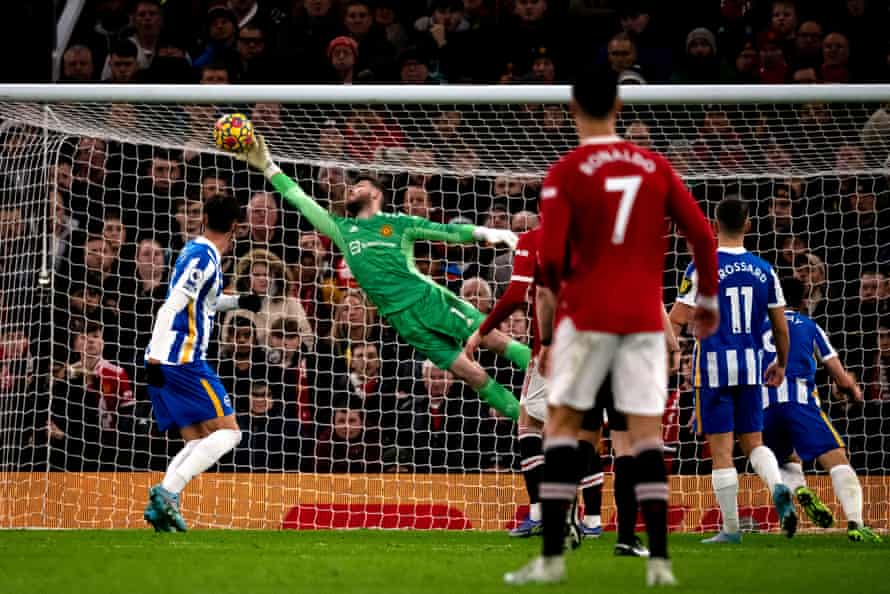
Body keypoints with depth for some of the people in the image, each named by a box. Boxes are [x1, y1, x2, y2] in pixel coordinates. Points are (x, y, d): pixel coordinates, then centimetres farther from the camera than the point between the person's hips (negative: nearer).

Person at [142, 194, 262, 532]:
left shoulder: (195, 251, 18)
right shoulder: (203, 257, -10)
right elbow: (172, 305, -19)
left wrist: (237, 301, 28)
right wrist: (155, 357, -24)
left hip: (163, 364, 9)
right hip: (182, 361, -9)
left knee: (198, 442, 9)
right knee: (228, 431, -7)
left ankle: (162, 504, -9)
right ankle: (169, 491, -22)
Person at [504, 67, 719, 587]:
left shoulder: (565, 174, -4)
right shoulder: (654, 165, 5)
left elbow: (551, 257, -11)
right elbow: (702, 236, 3)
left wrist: (547, 333, 1)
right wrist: (708, 299, 17)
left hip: (587, 314, -3)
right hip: (645, 316, 3)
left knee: (563, 424, 5)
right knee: (647, 432, 3)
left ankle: (552, 557, -1)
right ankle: (659, 560, -5)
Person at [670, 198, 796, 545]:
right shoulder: (763, 270, 5)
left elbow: (676, 321, -10)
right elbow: (781, 327, 10)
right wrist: (781, 364, 26)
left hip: (713, 366, -4)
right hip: (749, 366, 4)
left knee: (721, 451, 1)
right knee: (753, 442, 14)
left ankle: (731, 529, 3)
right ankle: (778, 487, -16)